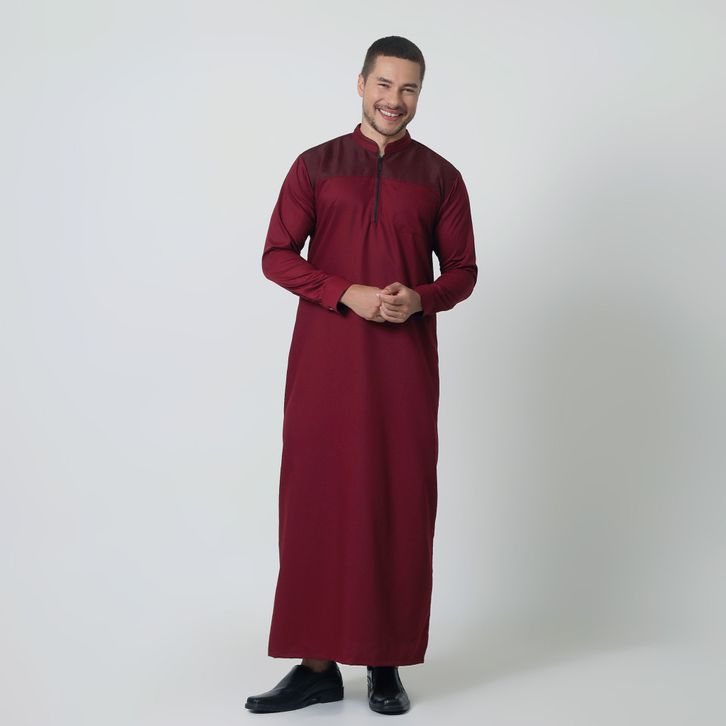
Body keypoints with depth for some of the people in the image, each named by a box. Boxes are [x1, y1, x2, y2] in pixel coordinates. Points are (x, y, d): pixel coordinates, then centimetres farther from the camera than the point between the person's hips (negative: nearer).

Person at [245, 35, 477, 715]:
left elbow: (462, 270, 11)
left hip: (405, 363, 0)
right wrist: (348, 294, -11)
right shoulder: (315, 166, 10)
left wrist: (419, 298, -11)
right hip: (324, 359, 0)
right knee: (317, 499, -1)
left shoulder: (440, 178, 11)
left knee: (400, 505, 0)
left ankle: (387, 664, 10)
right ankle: (318, 664, 6)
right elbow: (276, 256, 4)